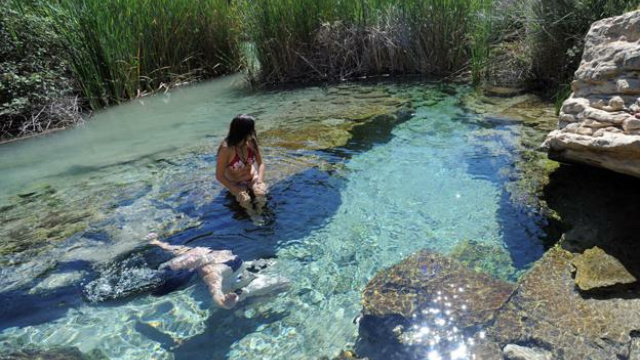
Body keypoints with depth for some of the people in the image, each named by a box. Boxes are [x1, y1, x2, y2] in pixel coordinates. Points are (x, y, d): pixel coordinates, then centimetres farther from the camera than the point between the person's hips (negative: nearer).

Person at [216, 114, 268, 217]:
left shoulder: (252, 142, -15)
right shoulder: (226, 149, -27)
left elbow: (261, 164, -3)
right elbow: (219, 176, -19)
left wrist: (260, 181, -20)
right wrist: (237, 191, -25)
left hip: (253, 178, 2)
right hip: (236, 184, -2)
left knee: (262, 193, -28)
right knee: (245, 199, -30)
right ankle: (249, 210, 1)